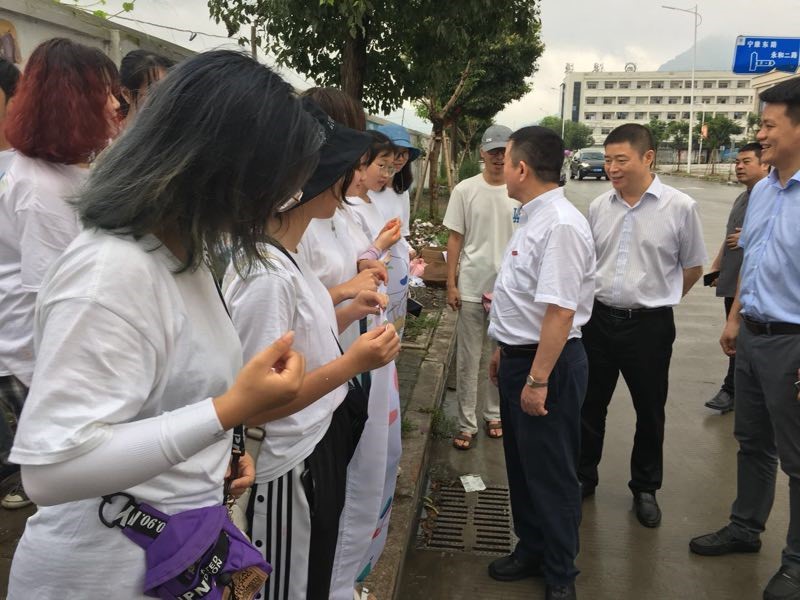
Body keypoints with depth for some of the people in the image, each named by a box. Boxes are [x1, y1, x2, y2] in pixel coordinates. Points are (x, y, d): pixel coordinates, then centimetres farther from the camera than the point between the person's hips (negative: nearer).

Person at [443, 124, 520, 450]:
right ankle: (467, 424, 17)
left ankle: (494, 414, 31)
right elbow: (455, 239, 0)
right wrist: (451, 284, -3)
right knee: (468, 360, 6)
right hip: (471, 288, -1)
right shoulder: (465, 190, -3)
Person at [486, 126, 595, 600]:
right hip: (520, 356, 10)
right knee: (521, 463, 21)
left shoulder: (560, 225, -22)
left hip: (548, 362, -10)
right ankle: (531, 549, 41)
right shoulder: (534, 218, 9)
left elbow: (560, 311, -27)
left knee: (551, 472, 7)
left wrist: (538, 379, -25)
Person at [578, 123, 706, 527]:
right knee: (589, 405, 13)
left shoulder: (679, 207, -9)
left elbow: (693, 268, 1)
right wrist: (595, 301, 12)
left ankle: (645, 489, 32)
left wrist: (657, 299, 6)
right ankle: (583, 477, 33)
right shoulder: (598, 207, 1)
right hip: (599, 319, 3)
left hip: (649, 326, -3)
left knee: (649, 411, 12)